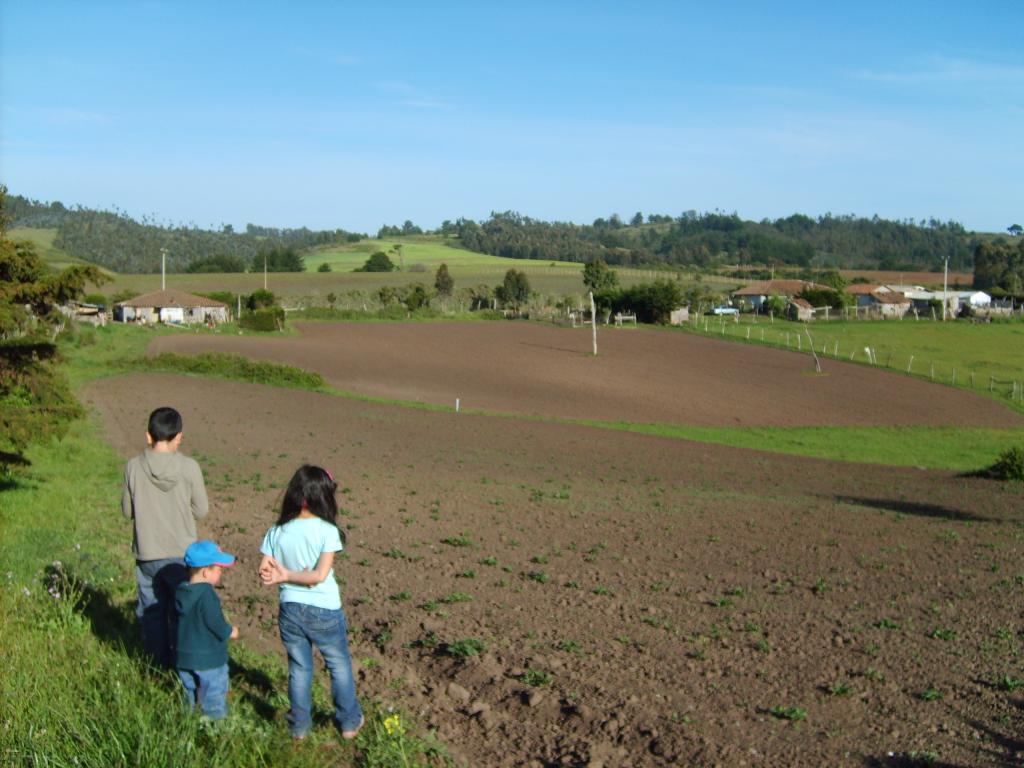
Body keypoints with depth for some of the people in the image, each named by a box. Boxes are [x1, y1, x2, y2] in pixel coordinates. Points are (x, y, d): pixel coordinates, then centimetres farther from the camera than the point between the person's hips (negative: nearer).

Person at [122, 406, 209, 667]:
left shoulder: (133, 467, -8)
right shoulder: (189, 467, -13)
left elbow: (127, 510, 2)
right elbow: (201, 510, -4)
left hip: (146, 554, 2)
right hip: (181, 554, -1)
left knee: (152, 612, 15)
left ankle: (159, 665, 24)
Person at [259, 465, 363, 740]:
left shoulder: (277, 532, -6)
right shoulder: (328, 531, -16)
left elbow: (264, 572, -8)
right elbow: (320, 575, -21)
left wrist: (283, 576, -3)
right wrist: (287, 575, -17)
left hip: (290, 610, 3)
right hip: (324, 611, -3)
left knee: (299, 668, 20)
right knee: (340, 666, 18)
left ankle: (300, 726, 30)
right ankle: (349, 722, 29)